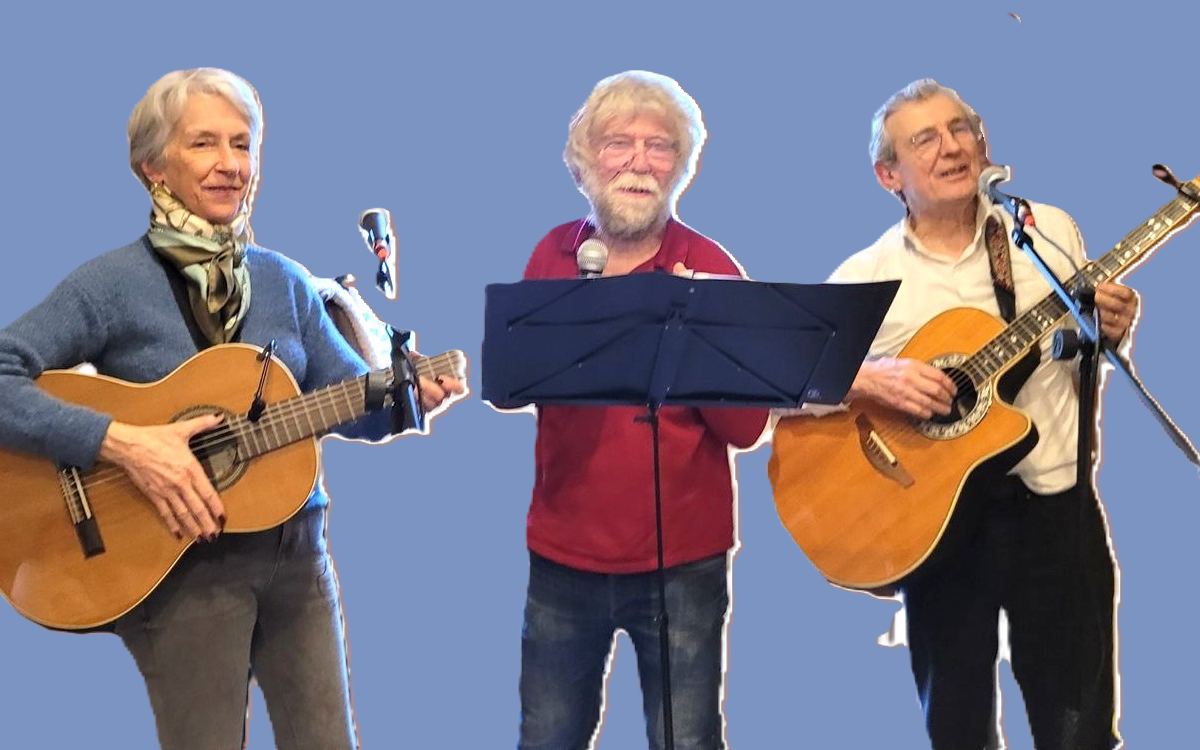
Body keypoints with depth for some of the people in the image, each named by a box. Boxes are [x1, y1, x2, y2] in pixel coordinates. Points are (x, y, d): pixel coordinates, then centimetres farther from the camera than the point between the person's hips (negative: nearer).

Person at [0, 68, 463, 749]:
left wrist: (409, 394, -13)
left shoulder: (283, 281, 7)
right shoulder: (115, 284, -8)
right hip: (178, 566, -4)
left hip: (296, 552, 5)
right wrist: (120, 441, -27)